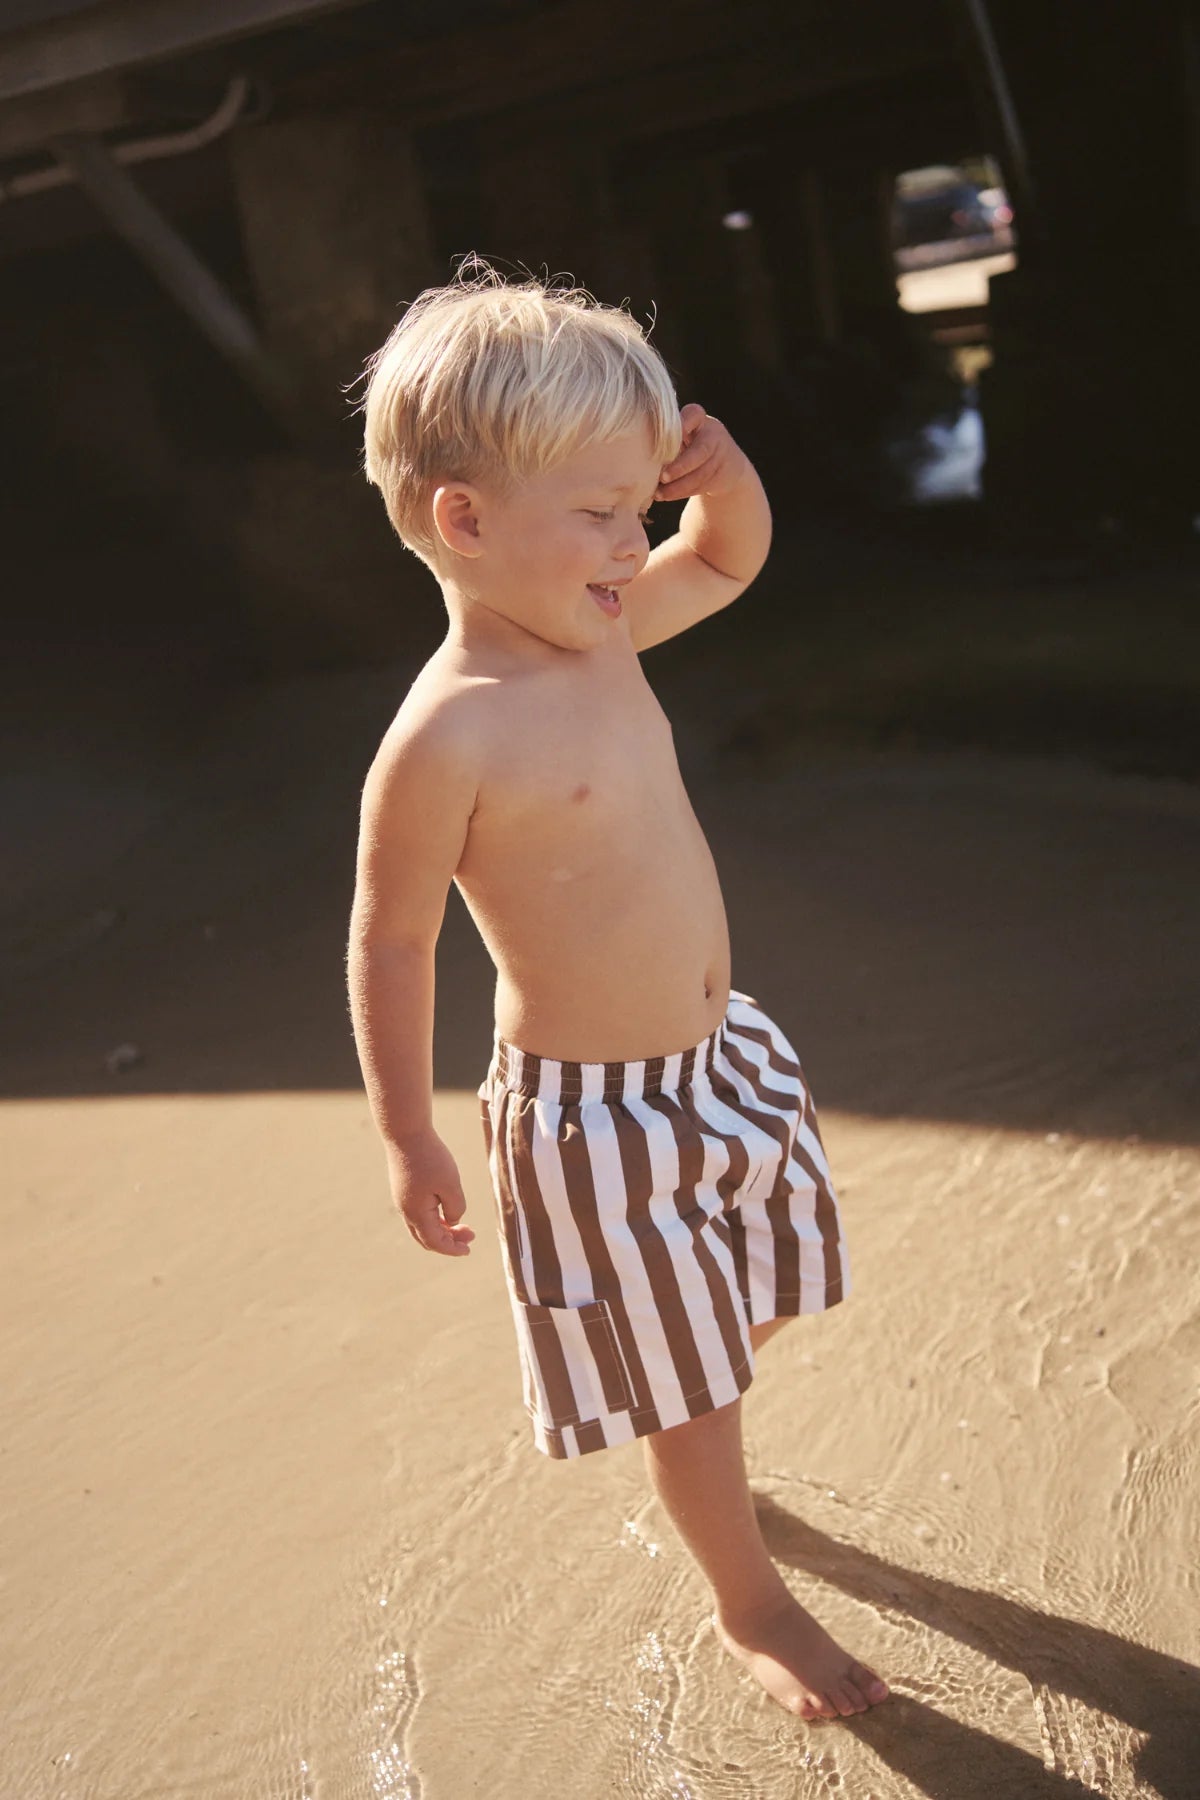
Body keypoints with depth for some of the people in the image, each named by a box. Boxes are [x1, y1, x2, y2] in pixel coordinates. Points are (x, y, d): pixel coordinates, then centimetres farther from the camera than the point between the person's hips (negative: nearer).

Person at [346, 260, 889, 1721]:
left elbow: (731, 559, 15)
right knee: (684, 1385, 11)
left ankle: (691, 1469, 57)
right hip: (594, 1116, -8)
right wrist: (406, 1135, -10)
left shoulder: (599, 632, -3)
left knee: (742, 1316, 28)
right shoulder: (445, 741, -26)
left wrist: (721, 468, -6)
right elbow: (390, 946, -17)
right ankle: (750, 1601, 35)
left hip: (722, 1057, 8)